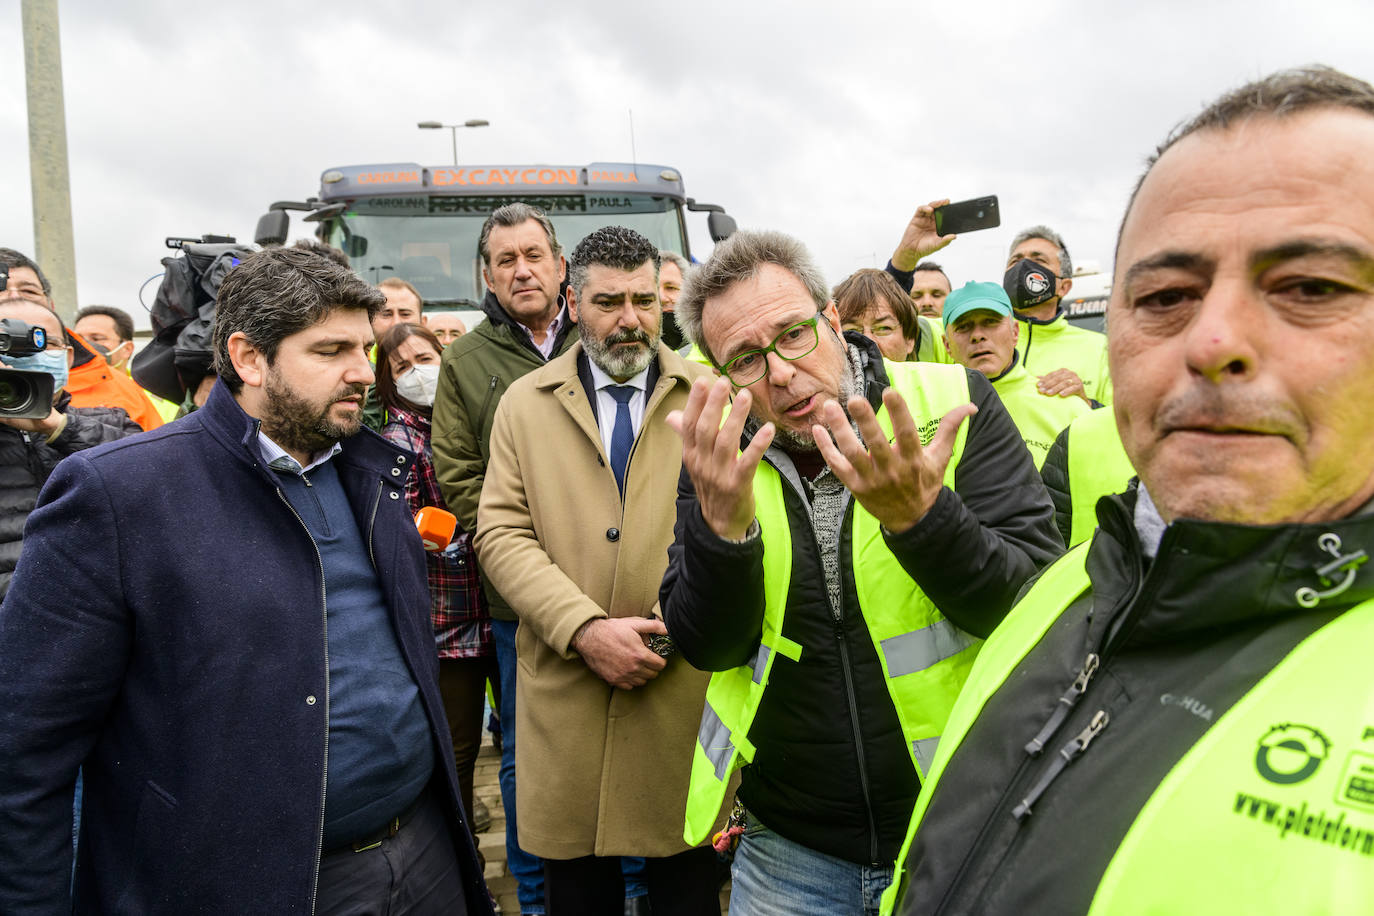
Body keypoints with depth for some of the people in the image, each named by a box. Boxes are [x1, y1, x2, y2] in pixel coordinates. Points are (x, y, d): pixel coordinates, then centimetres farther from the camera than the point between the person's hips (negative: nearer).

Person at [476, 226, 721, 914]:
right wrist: (584, 629, -13)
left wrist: (676, 624, -13)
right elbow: (500, 532, -1)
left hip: (686, 688, 0)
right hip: (566, 695, 1)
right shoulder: (524, 403, 7)